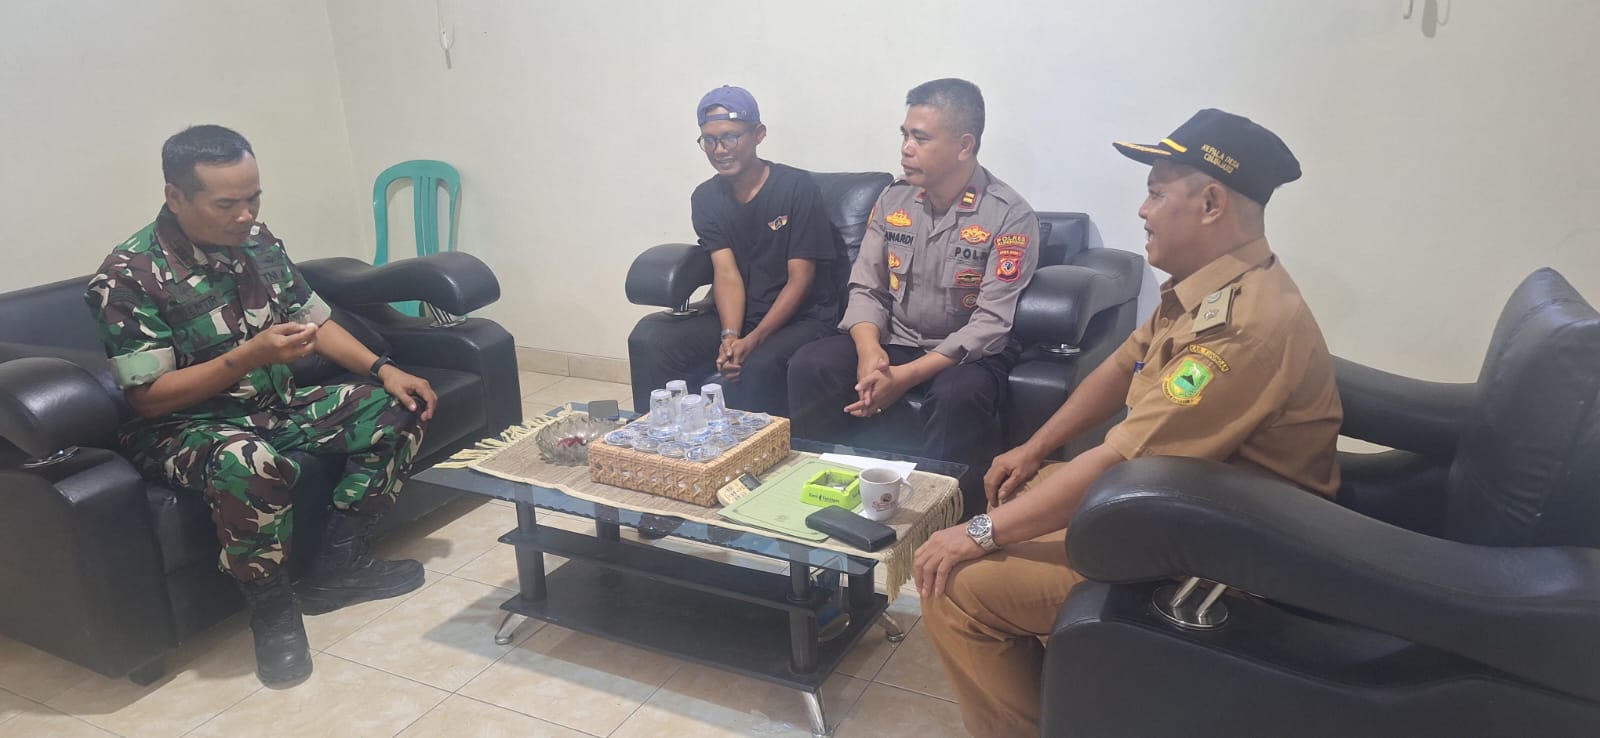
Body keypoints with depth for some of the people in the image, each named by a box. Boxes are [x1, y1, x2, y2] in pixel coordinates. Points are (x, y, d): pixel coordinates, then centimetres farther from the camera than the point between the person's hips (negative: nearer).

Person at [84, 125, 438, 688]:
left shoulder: (257, 240, 1)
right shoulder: (128, 276, -18)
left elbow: (314, 320, 10)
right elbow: (147, 397, -19)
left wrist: (384, 369, -5)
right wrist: (249, 355, -30)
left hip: (275, 407, 7)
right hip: (184, 427, -7)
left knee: (396, 410, -6)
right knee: (249, 463, -40)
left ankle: (336, 567, 0)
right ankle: (272, 607, -15)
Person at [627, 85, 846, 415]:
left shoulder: (798, 188, -11)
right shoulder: (705, 198, 4)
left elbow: (800, 281, -13)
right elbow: (727, 274, -7)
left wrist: (752, 341, -24)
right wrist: (730, 336, -25)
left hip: (802, 317, -5)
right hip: (739, 315, 5)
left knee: (757, 366, -36)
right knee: (649, 337, -16)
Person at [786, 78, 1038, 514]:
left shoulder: (1010, 216, -15)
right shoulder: (892, 201, 2)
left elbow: (992, 322, -20)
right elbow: (866, 289, 3)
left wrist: (908, 376, -28)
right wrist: (870, 352, -20)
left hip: (969, 354, -4)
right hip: (894, 343, 5)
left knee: (958, 395, -38)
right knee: (809, 367, -20)